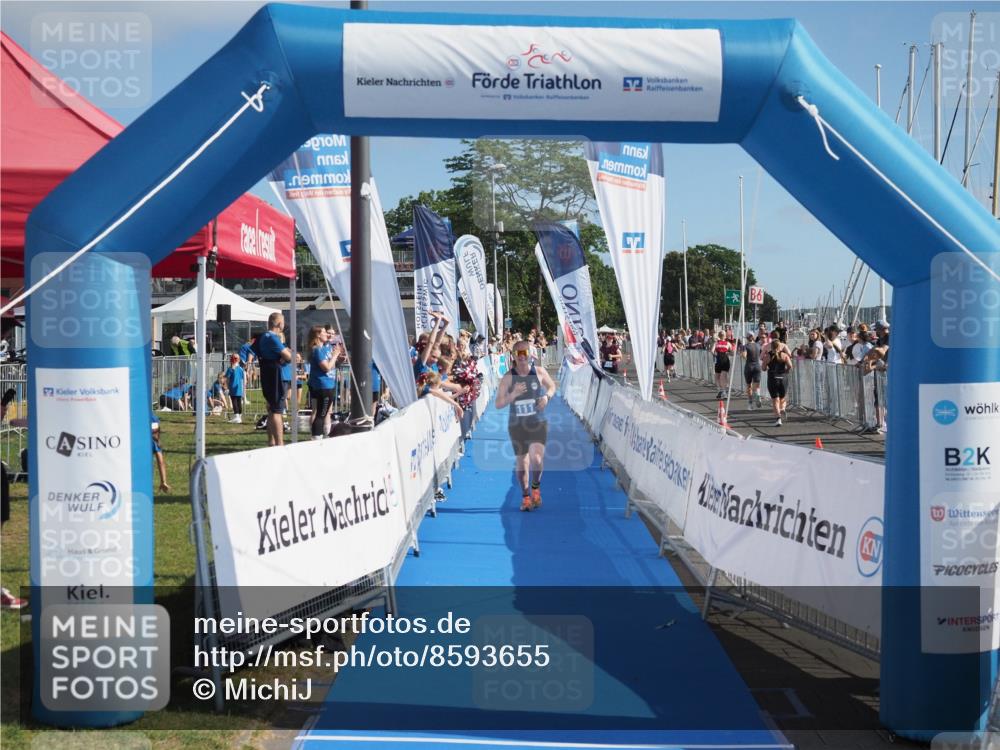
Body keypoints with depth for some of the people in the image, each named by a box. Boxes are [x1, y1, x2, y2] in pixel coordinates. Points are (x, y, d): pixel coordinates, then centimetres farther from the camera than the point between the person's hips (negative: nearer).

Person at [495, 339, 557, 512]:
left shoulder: (539, 372, -4)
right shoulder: (508, 378, -8)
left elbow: (552, 386, 15)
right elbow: (498, 404, -10)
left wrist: (547, 396, -7)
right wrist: (513, 394, -27)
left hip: (538, 423, -1)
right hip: (517, 425, 1)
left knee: (536, 458, -18)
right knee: (521, 462, 8)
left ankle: (536, 487, 12)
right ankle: (525, 497, 28)